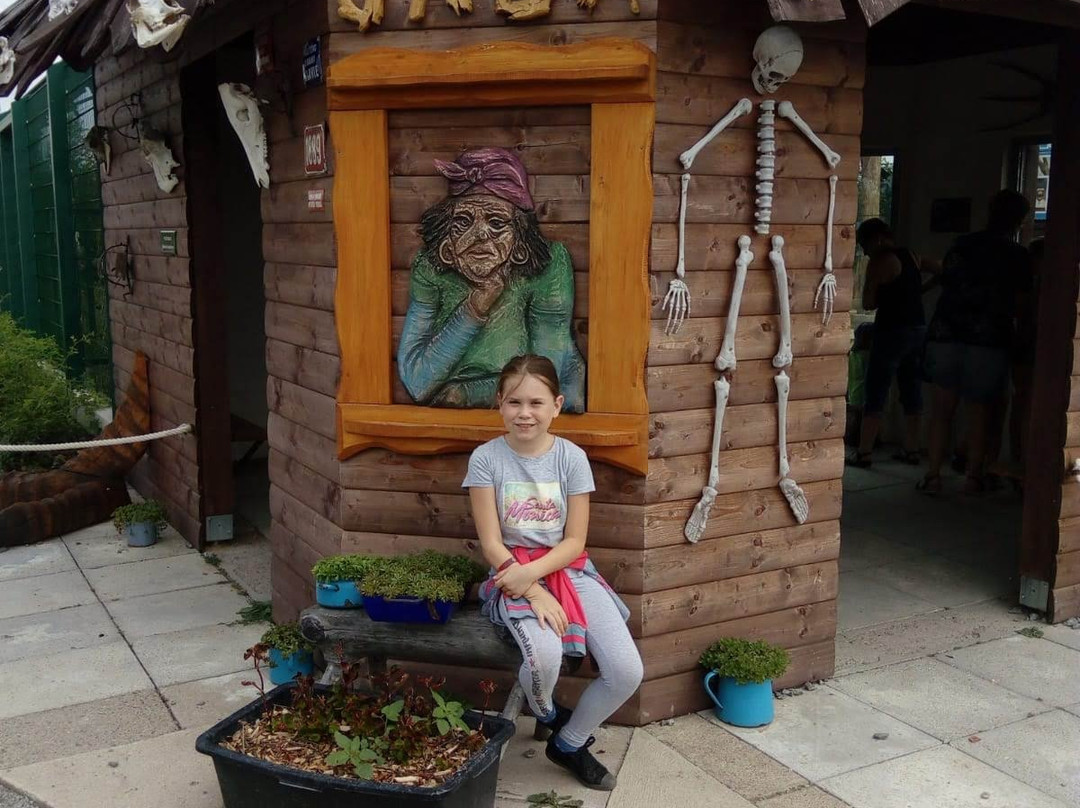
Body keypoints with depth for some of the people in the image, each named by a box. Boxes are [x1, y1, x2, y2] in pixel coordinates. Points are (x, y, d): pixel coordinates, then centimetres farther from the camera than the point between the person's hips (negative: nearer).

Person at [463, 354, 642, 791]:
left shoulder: (572, 457, -3)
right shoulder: (486, 458, -7)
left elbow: (575, 541, -3)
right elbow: (491, 543, -8)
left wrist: (533, 571, -20)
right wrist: (534, 591, -19)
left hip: (567, 569, 3)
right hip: (512, 575, -2)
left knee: (628, 672, -14)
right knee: (545, 654, -33)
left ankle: (569, 744, 16)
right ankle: (545, 712, 8)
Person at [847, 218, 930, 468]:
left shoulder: (880, 262, -11)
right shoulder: (913, 256, 10)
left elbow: (867, 303, -10)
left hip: (892, 332, -7)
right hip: (918, 329, 7)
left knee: (875, 395, -4)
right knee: (912, 393, 12)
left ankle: (864, 454, -4)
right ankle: (911, 450, 17)